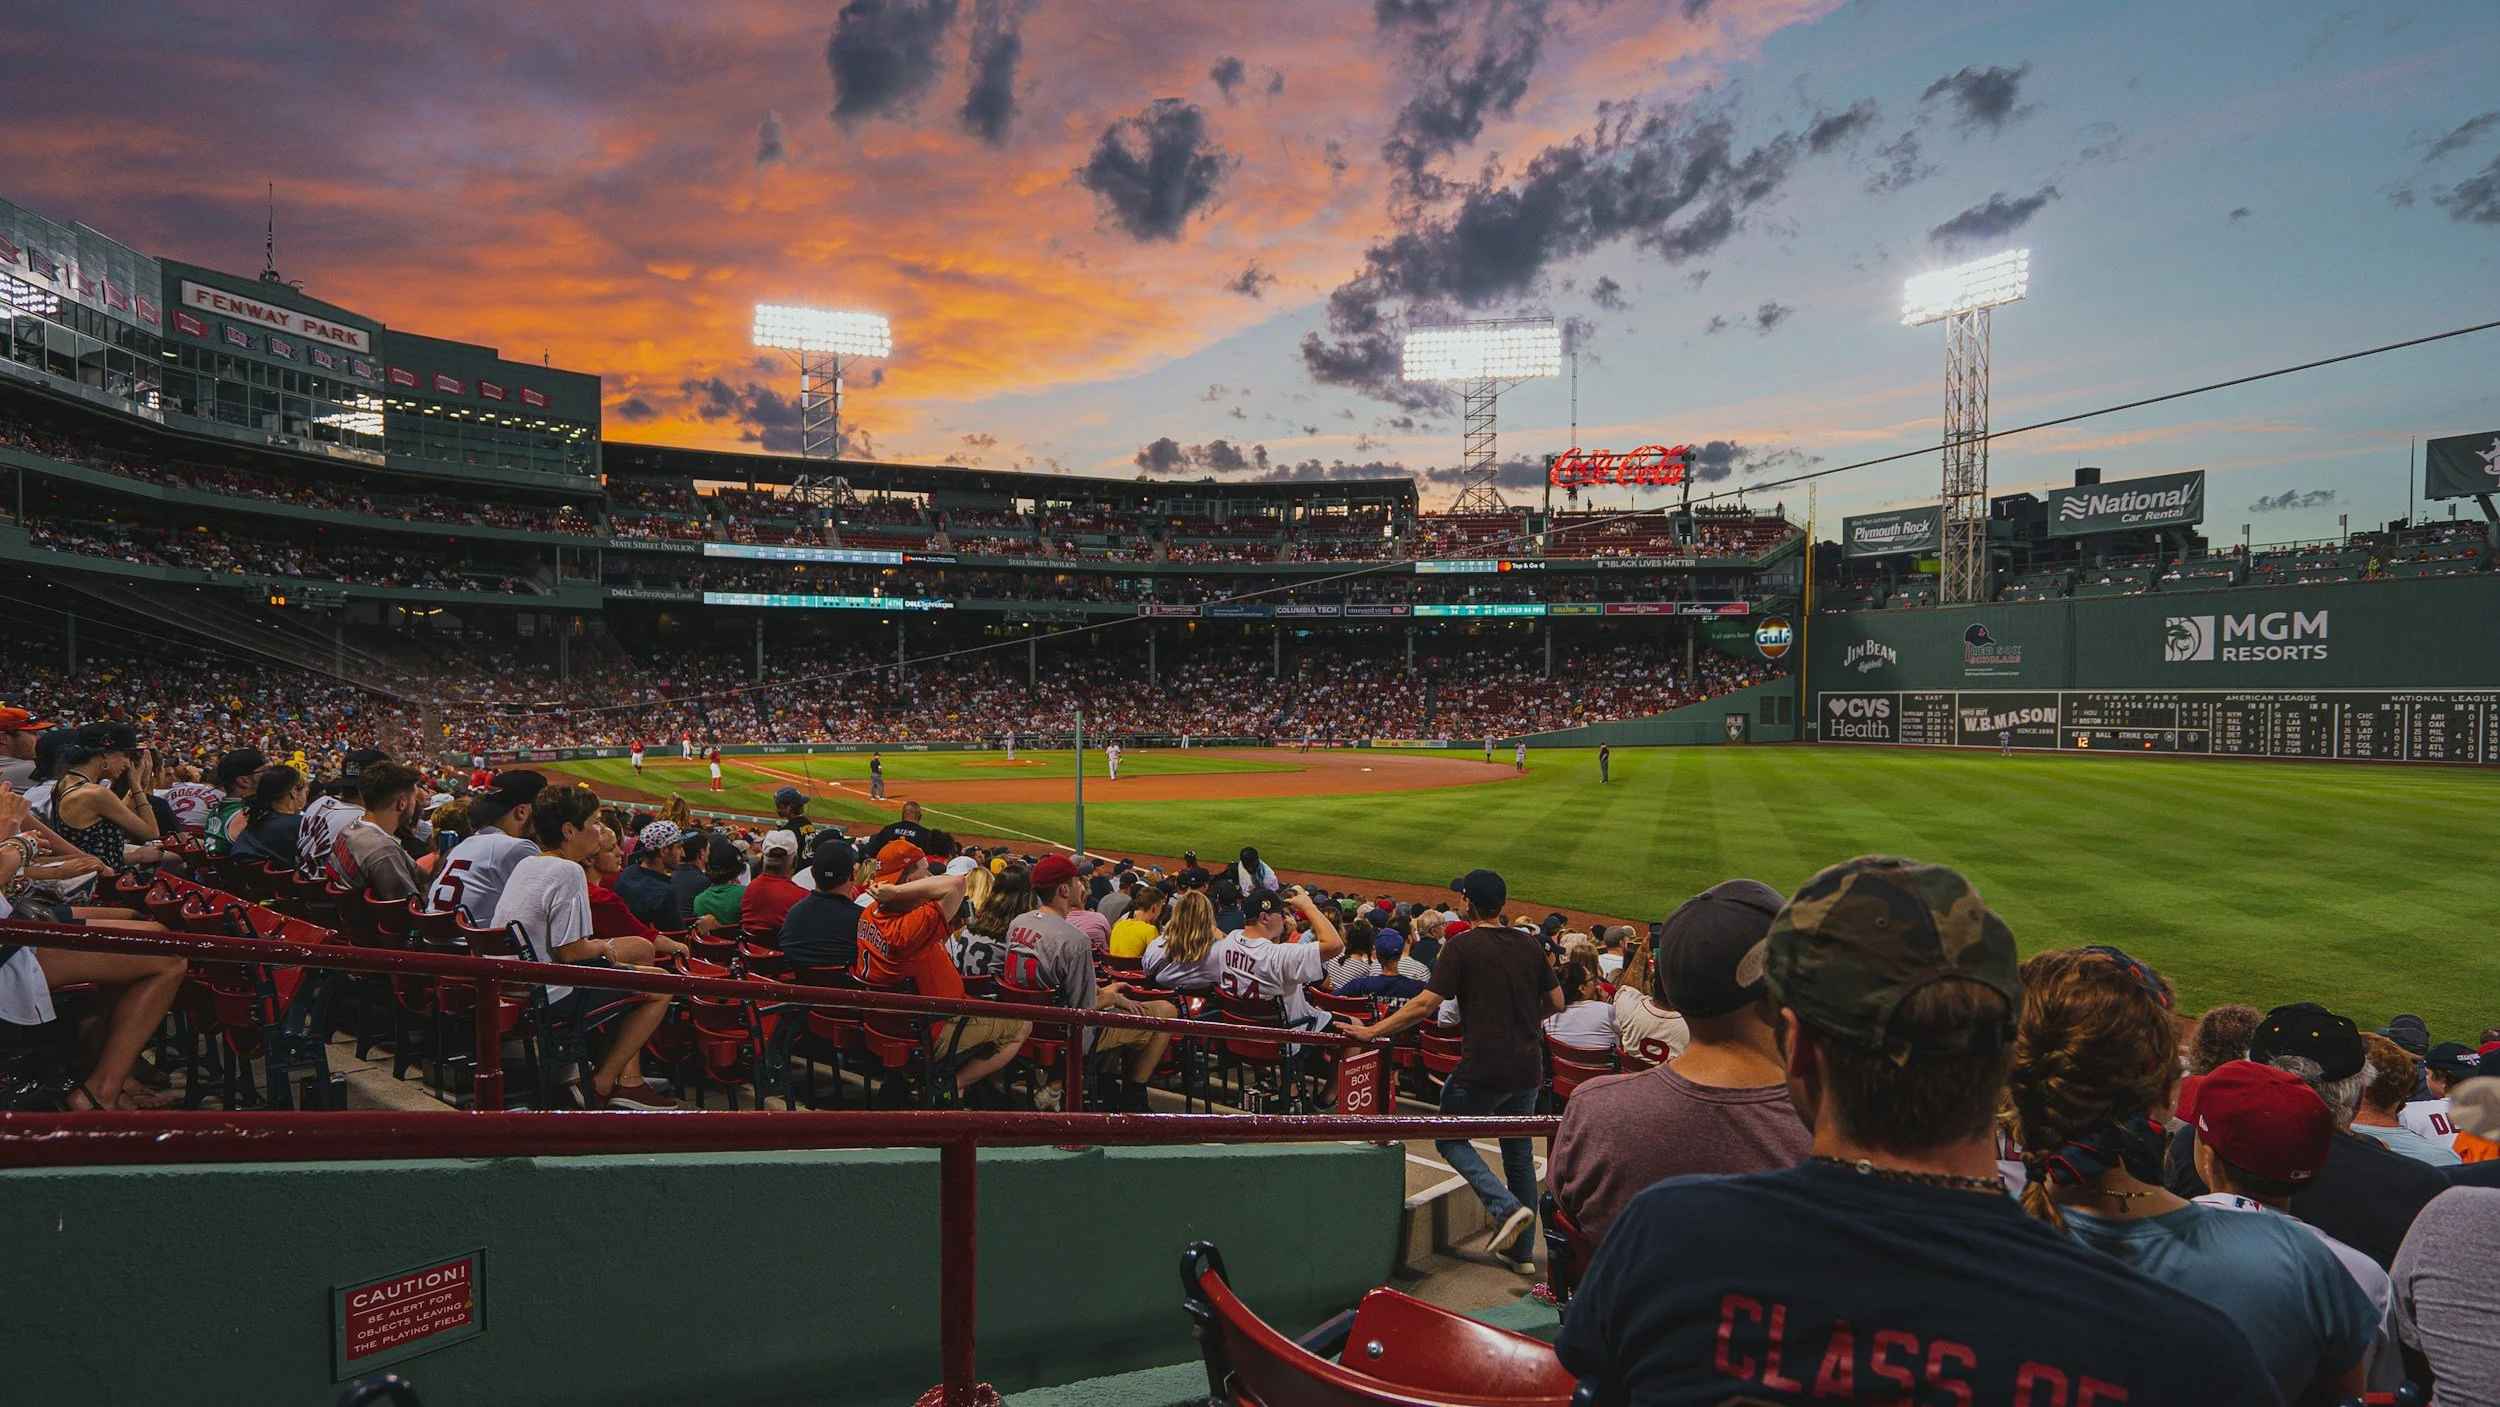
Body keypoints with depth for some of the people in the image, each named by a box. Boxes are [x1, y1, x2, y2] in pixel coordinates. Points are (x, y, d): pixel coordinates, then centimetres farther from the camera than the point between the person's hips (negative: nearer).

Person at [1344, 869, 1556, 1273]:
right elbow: (1556, 1002, 12)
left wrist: (1373, 1031, -9)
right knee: (1520, 1153, 18)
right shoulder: (1529, 943, 6)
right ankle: (1522, 1252, 22)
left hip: (1482, 1068, -6)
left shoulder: (1464, 945, -11)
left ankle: (1506, 1206, -7)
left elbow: (1426, 1004, -15)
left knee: (1450, 1138, 13)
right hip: (1528, 1069, 6)